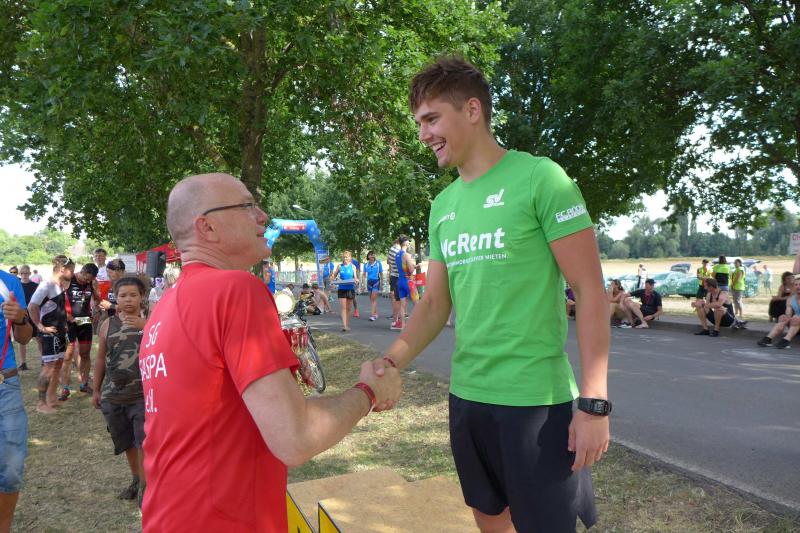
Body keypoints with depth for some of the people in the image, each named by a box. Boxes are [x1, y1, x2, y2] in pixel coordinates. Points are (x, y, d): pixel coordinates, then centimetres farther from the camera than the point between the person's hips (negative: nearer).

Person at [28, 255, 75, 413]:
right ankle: (41, 402, 5)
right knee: (49, 366, -4)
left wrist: (65, 322, 12)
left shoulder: (61, 286, 9)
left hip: (60, 331, 9)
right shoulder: (46, 285, -17)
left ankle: (51, 398, 23)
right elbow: (32, 307, -24)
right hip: (50, 332, -9)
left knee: (58, 364, 13)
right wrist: (40, 326, -18)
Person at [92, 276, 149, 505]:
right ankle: (136, 479, 36)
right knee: (127, 442, 17)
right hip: (113, 395, 4)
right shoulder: (108, 324, 3)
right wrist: (96, 390, 15)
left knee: (144, 441, -6)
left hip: (144, 394, -3)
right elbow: (101, 358, 11)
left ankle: (145, 486, 9)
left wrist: (145, 327, -32)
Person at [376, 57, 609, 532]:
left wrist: (595, 402, -15)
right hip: (466, 395, 6)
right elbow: (436, 303, 11)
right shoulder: (443, 206, 9)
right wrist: (391, 361, -5)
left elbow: (590, 290, -12)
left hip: (537, 400, -6)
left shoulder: (539, 178, -11)